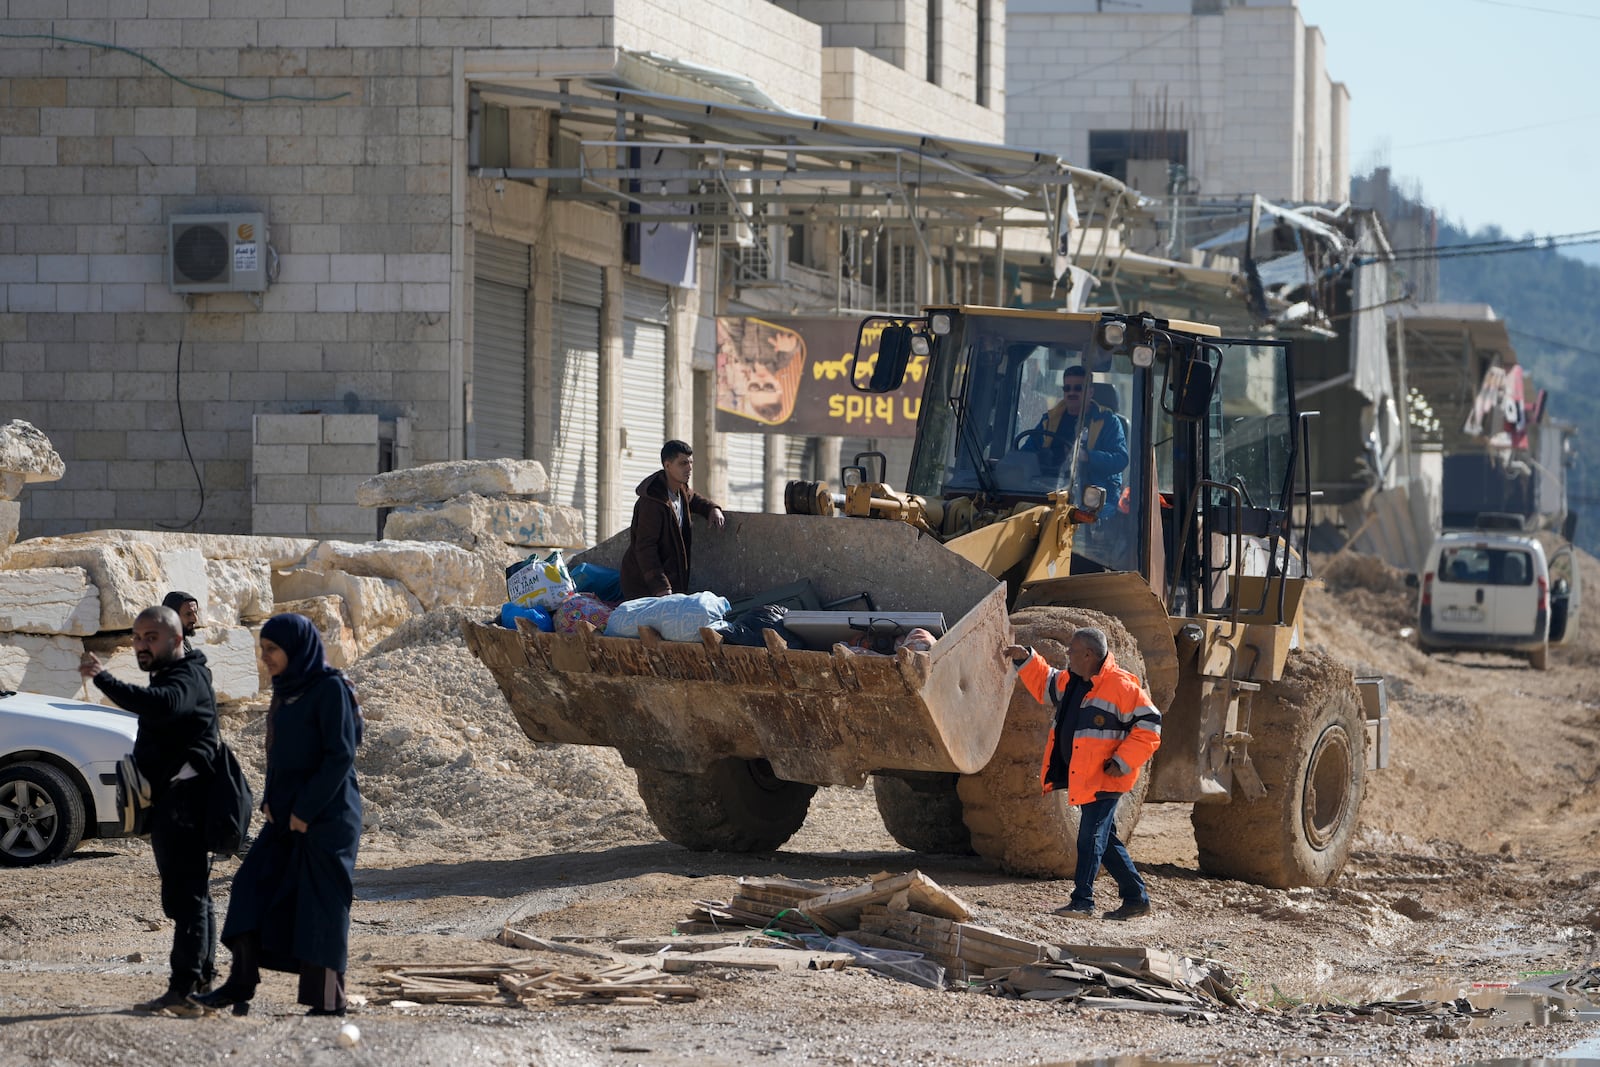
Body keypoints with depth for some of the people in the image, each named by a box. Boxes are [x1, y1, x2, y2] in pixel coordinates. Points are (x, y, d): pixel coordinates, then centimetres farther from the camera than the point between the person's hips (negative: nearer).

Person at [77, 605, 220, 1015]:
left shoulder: (188, 678, -15)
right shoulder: (169, 676, 20)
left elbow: (159, 704, -37)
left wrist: (103, 678, -41)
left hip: (184, 800, -11)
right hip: (169, 800, 11)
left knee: (185, 896, -14)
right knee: (191, 894, 16)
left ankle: (185, 987, -17)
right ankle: (203, 979, 22)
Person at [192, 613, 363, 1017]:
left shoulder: (330, 688, -13)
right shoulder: (287, 690, 12)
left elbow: (341, 755, -17)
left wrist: (306, 810, -17)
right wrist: (270, 801, 6)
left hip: (326, 815, -8)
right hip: (288, 813, 8)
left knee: (320, 906, -4)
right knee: (252, 889, 1)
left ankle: (329, 1002, 2)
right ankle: (241, 983, 1)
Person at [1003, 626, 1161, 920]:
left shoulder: (1121, 685, -15)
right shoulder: (1071, 681, 10)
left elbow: (1148, 725, -14)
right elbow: (1045, 684, 31)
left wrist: (1122, 763, -18)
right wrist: (1026, 660, 18)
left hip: (1104, 778, -9)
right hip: (1081, 775, 9)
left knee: (1090, 837, -7)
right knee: (1105, 840, 12)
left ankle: (1082, 900, -2)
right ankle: (1136, 898, 18)